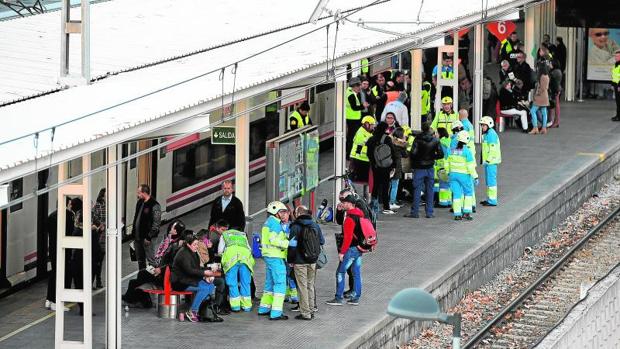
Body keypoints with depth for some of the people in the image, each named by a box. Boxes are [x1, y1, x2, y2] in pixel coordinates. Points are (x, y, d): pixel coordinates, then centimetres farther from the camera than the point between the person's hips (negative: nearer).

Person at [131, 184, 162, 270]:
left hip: (147, 237, -9)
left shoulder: (154, 206, -16)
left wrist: (149, 237, -19)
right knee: (140, 260, 16)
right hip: (138, 236, 9)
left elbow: (156, 223, -18)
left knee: (150, 258, -4)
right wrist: (133, 234, 14)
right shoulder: (140, 203, 10)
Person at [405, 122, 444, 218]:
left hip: (419, 168, -3)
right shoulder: (435, 140, -2)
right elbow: (441, 154, -2)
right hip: (430, 168, 3)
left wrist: (413, 161, 2)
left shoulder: (418, 140, -11)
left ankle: (414, 212, -1)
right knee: (429, 190, 8)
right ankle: (429, 212, 8)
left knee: (417, 190, 0)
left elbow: (413, 153, -17)